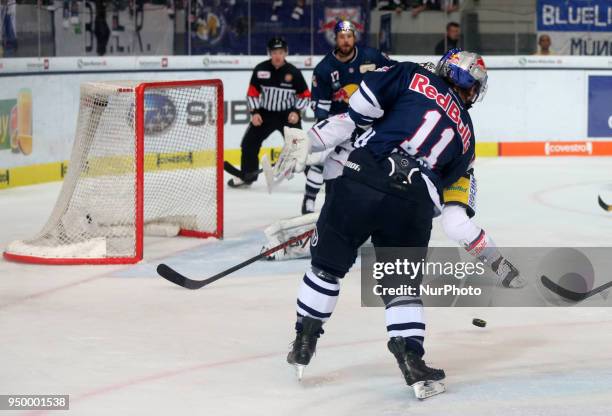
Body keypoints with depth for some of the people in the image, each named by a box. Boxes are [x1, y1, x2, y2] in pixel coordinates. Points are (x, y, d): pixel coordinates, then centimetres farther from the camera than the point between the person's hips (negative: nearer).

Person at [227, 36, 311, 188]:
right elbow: (253, 92, 0)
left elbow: (305, 95, -3)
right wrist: (254, 112, -10)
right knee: (249, 142, 0)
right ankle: (246, 175, 16)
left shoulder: (294, 72, -11)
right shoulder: (261, 69, -7)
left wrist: (296, 112, -15)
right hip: (265, 113, 3)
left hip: (288, 114, -3)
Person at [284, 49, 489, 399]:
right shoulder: (465, 134, 24)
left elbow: (365, 103, -1)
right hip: (414, 205, 1)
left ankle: (303, 345, 26)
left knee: (328, 264, 17)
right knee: (403, 285, 18)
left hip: (363, 181, -1)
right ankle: (412, 361, 5)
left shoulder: (414, 77, 16)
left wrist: (313, 143, 6)